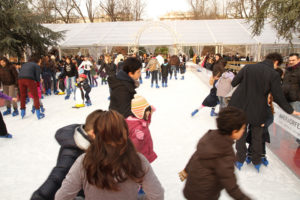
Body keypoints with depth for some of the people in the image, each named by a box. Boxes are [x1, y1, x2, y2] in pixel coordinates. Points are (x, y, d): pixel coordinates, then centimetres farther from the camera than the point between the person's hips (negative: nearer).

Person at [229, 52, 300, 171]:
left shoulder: (248, 67, -7)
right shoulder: (274, 75, -13)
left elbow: (234, 82, -1)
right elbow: (278, 97, -11)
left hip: (241, 107, 2)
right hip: (258, 111, -1)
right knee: (257, 137, 21)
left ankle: (240, 160, 30)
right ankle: (257, 162, 36)